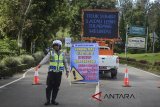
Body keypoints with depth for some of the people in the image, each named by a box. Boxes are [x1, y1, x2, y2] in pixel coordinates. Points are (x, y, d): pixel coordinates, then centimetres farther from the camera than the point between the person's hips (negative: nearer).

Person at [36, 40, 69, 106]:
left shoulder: (62, 54, 9)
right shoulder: (50, 53, -2)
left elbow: (65, 63, 18)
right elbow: (45, 59, -18)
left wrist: (67, 71, 15)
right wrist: (39, 65, -34)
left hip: (59, 73, 3)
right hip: (51, 72, -3)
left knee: (56, 87, 6)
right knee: (49, 87, -4)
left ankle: (53, 100, 15)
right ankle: (48, 100, 5)